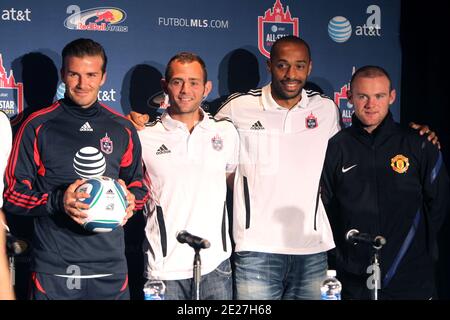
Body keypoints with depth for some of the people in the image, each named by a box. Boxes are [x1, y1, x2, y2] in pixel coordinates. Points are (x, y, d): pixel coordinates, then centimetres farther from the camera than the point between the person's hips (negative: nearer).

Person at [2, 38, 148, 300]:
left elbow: (138, 183, 19)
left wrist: (131, 200, -4)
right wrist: (58, 201, -18)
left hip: (111, 266, 3)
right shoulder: (38, 126, -1)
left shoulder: (123, 129, 9)